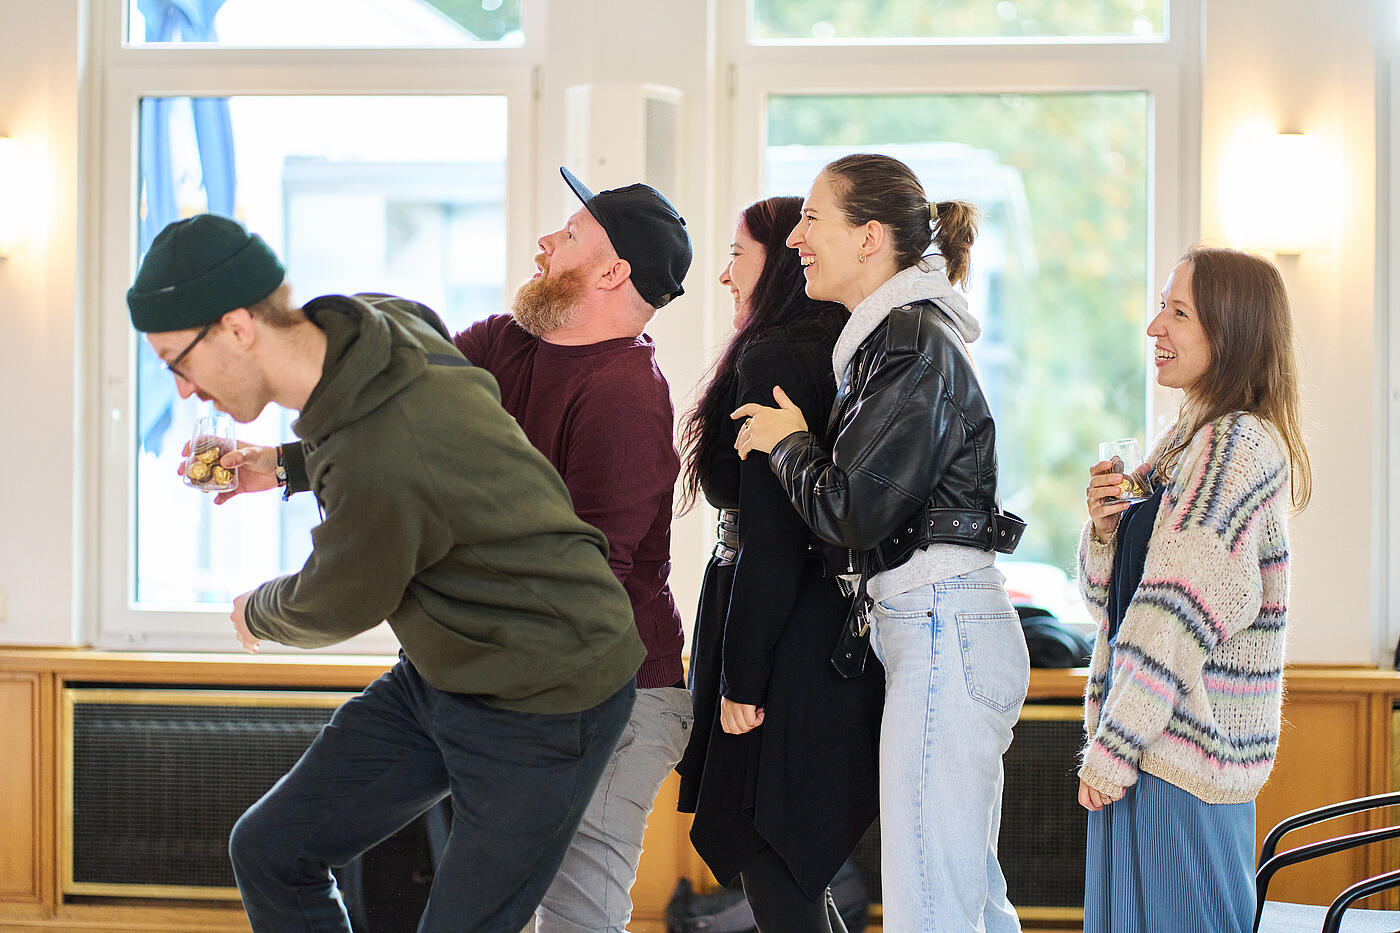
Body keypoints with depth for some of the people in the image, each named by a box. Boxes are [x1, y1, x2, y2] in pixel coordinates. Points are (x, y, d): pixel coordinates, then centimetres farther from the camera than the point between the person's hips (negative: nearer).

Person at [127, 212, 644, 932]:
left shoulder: (378, 468, -34)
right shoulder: (381, 324, -7)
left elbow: (333, 608, -11)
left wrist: (254, 613, 10)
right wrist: (279, 467, 15)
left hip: (543, 705, -9)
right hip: (441, 676, 9)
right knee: (270, 850, 7)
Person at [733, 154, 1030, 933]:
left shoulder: (912, 346, -14)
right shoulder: (909, 333, 17)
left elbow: (852, 511, -16)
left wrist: (788, 441, -1)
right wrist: (792, 439, 17)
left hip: (939, 628, -11)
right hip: (944, 629, 11)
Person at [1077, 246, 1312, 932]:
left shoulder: (1237, 445, -13)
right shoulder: (1187, 441, 16)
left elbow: (1181, 611, -18)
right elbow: (1110, 596, 18)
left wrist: (1114, 746, -18)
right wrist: (1107, 527, -2)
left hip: (1180, 747, -9)